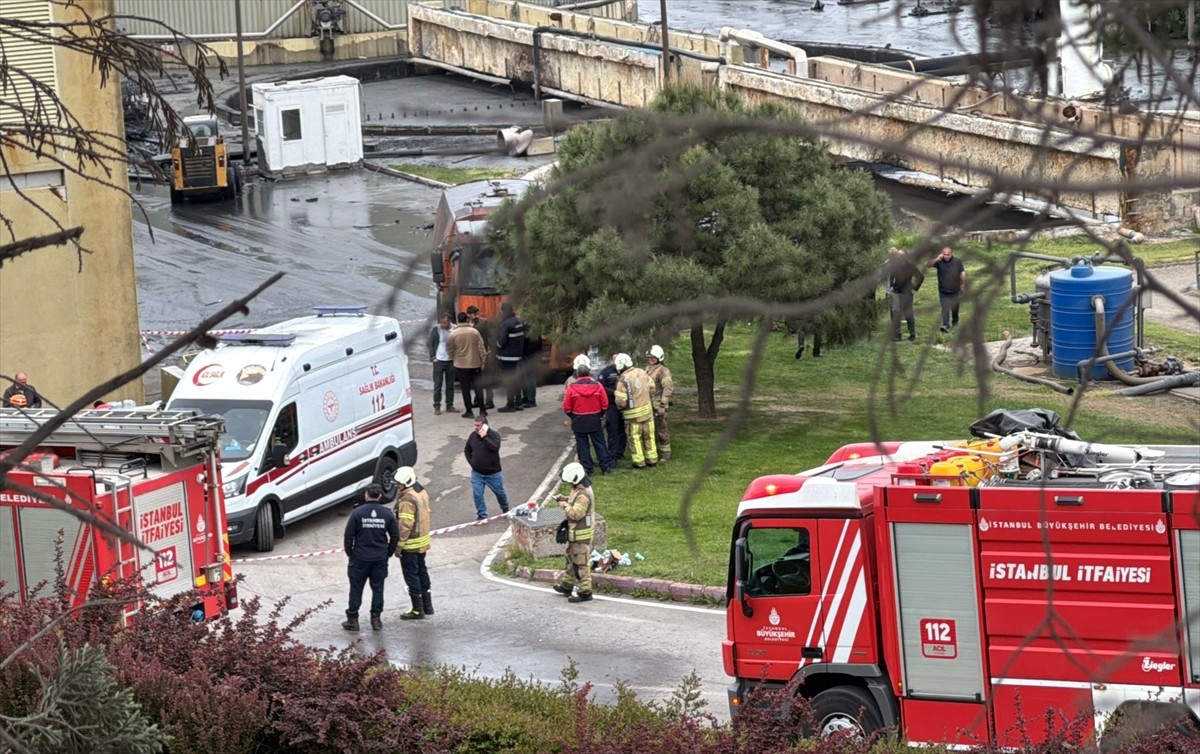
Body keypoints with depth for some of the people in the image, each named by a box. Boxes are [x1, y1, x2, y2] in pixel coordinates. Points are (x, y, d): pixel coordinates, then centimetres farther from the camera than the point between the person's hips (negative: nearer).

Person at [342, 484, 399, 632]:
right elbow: (395, 536, 3)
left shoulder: (357, 513, -10)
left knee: (356, 589, 6)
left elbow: (349, 535, -8)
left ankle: (352, 619, 10)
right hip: (380, 558, 2)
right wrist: (389, 553, 15)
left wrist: (349, 553, 6)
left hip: (360, 558, -2)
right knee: (378, 588, 11)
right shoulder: (387, 514, -2)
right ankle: (376, 619, 14)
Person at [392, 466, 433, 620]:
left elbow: (405, 525, -25)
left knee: (411, 575, 0)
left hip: (410, 544, -9)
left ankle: (418, 610, 4)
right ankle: (427, 606, 28)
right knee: (421, 571, 19)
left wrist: (399, 546, -20)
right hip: (423, 541, 9)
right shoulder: (422, 492, 4)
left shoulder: (407, 500, -24)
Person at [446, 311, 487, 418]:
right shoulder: (474, 332, -6)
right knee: (478, 386, 9)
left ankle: (469, 411, 4)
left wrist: (454, 358, 17)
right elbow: (481, 348, -4)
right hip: (475, 364, 1)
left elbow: (449, 350, -1)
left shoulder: (453, 334, -9)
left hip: (460, 365, -1)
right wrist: (483, 361, 4)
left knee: (465, 388, 4)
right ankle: (482, 410, 10)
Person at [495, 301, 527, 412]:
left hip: (506, 356, -9)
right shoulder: (518, 321, 9)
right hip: (517, 355, 9)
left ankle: (510, 404, -3)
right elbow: (522, 337, 14)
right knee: (516, 379, 16)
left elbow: (501, 341, -21)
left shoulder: (506, 324, -19)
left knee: (508, 381, -4)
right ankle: (518, 402, 21)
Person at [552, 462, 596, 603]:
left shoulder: (583, 495, -28)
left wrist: (565, 506, -17)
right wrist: (565, 499, 7)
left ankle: (585, 592, 4)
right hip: (574, 533, 11)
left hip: (580, 535, -11)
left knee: (581, 562, -3)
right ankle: (567, 585, 39)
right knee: (571, 558, 24)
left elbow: (576, 513, -31)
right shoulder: (579, 490, 6)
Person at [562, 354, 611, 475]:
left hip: (579, 422, -2)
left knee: (582, 445, 8)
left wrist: (572, 416, 11)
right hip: (595, 420, 2)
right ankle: (605, 467, 14)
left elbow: (566, 407, -8)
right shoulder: (597, 386, -8)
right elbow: (605, 405, -3)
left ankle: (587, 469, 8)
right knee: (599, 444, 12)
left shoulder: (572, 388, -13)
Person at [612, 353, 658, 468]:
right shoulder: (641, 373, -2)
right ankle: (652, 459, 23)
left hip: (633, 414, -5)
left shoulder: (623, 380, -19)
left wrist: (621, 407, 3)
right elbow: (652, 387, 10)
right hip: (647, 410, 5)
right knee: (649, 436, 16)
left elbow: (621, 401, -19)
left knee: (635, 438, 7)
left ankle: (639, 462, 10)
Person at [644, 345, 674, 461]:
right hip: (648, 406, 8)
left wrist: (662, 405, -20)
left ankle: (665, 455, 4)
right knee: (652, 431, 14)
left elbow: (668, 388, -17)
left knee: (661, 430, -3)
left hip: (658, 406, -8)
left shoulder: (663, 370, -11)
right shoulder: (648, 369, 15)